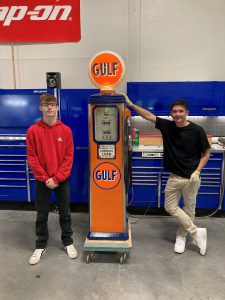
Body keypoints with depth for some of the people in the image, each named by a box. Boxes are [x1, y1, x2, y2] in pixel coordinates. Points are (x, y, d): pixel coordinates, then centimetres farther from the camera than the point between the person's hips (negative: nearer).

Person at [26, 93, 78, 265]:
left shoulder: (65, 130, -5)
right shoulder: (33, 131, -6)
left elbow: (68, 157, -6)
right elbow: (32, 158, -6)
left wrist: (57, 178, -12)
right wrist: (45, 178, -12)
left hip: (62, 180, 0)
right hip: (42, 180, 0)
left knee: (65, 213, 13)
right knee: (42, 215, 13)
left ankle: (68, 242, 32)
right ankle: (40, 246, 31)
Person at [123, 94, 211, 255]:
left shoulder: (197, 130, -13)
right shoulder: (167, 126, -4)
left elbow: (206, 153, -3)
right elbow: (148, 115, -4)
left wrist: (197, 171, -13)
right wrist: (131, 104, -10)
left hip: (191, 178, -4)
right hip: (174, 177, 4)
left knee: (189, 209, 12)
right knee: (170, 207, 9)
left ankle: (181, 236, 33)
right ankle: (196, 232, 24)